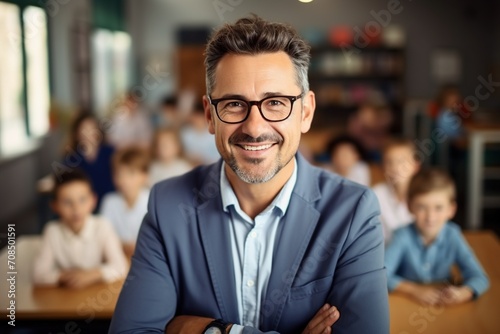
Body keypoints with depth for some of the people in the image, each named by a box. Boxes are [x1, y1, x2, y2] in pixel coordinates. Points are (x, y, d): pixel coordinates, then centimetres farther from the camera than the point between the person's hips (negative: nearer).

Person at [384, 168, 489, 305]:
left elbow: (479, 278, -10)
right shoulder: (403, 236, -16)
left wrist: (462, 293, -30)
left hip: (443, 304, 2)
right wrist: (413, 290, -29)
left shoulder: (452, 235, -10)